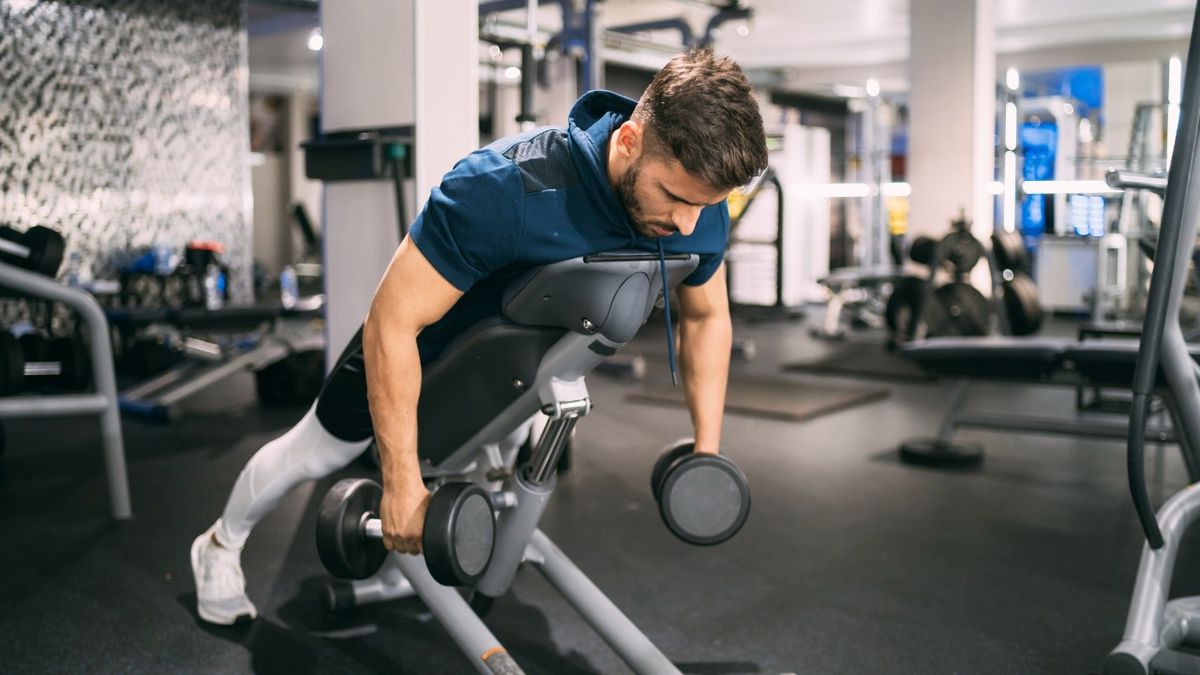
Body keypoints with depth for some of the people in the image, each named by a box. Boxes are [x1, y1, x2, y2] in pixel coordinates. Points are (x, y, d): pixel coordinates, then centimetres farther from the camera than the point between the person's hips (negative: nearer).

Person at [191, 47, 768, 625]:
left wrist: (708, 450, -9)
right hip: (429, 330, -4)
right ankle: (221, 546, 40)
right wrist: (402, 483, -35)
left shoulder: (697, 208, -27)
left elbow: (707, 318, -7)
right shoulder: (504, 190, -45)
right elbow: (392, 322, -38)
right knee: (319, 451, 13)